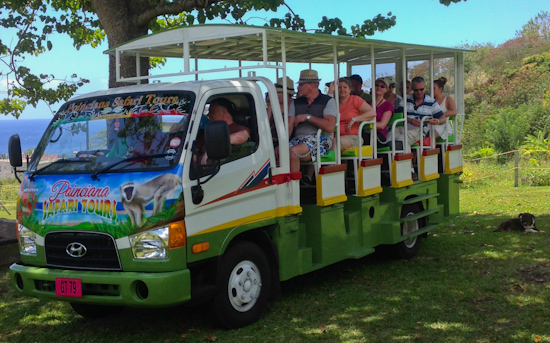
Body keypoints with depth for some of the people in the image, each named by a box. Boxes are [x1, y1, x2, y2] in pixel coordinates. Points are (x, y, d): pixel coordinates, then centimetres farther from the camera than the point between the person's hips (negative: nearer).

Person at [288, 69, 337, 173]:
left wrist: (308, 117, -8)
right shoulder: (296, 103, 21)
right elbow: (289, 126, 9)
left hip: (320, 139, -5)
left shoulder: (328, 101, 5)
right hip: (298, 139, 5)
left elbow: (330, 127, -10)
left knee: (293, 151, -33)